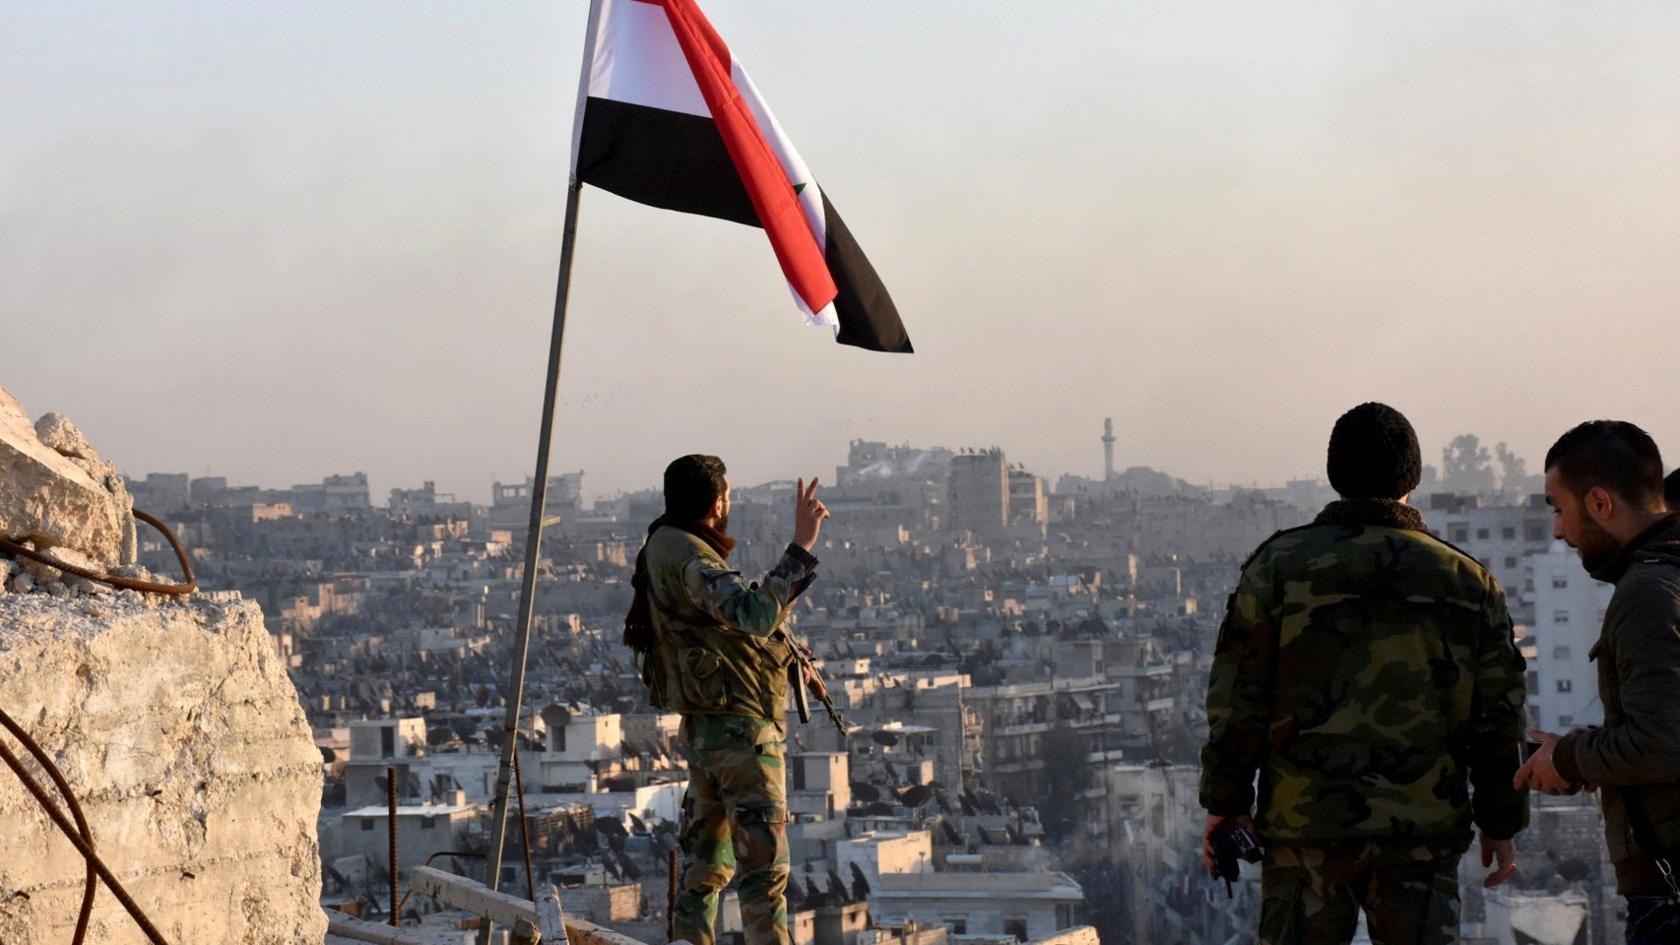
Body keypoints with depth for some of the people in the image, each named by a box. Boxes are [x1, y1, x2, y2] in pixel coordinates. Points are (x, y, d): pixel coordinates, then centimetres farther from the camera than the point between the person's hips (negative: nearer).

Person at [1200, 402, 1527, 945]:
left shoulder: (1280, 565, 0)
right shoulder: (1468, 582, 6)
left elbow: (1238, 697, -2)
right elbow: (1496, 716, 7)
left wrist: (1225, 802, 4)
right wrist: (1500, 822, 15)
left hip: (1305, 821, -1)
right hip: (1424, 832, 1)